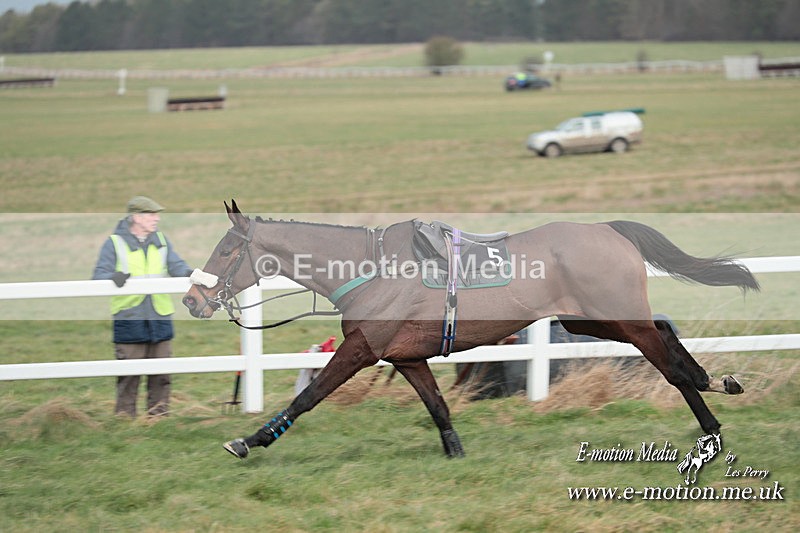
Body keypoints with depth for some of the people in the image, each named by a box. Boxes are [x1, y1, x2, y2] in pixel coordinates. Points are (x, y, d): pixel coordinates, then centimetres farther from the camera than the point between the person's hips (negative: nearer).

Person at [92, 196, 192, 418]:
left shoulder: (160, 240, 14)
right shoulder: (115, 242, 0)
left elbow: (176, 265, 4)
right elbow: (99, 275, -6)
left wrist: (188, 273, -18)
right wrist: (114, 278, -29)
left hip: (160, 318, 5)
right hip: (129, 319, -5)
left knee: (161, 375, 8)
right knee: (128, 377, -3)